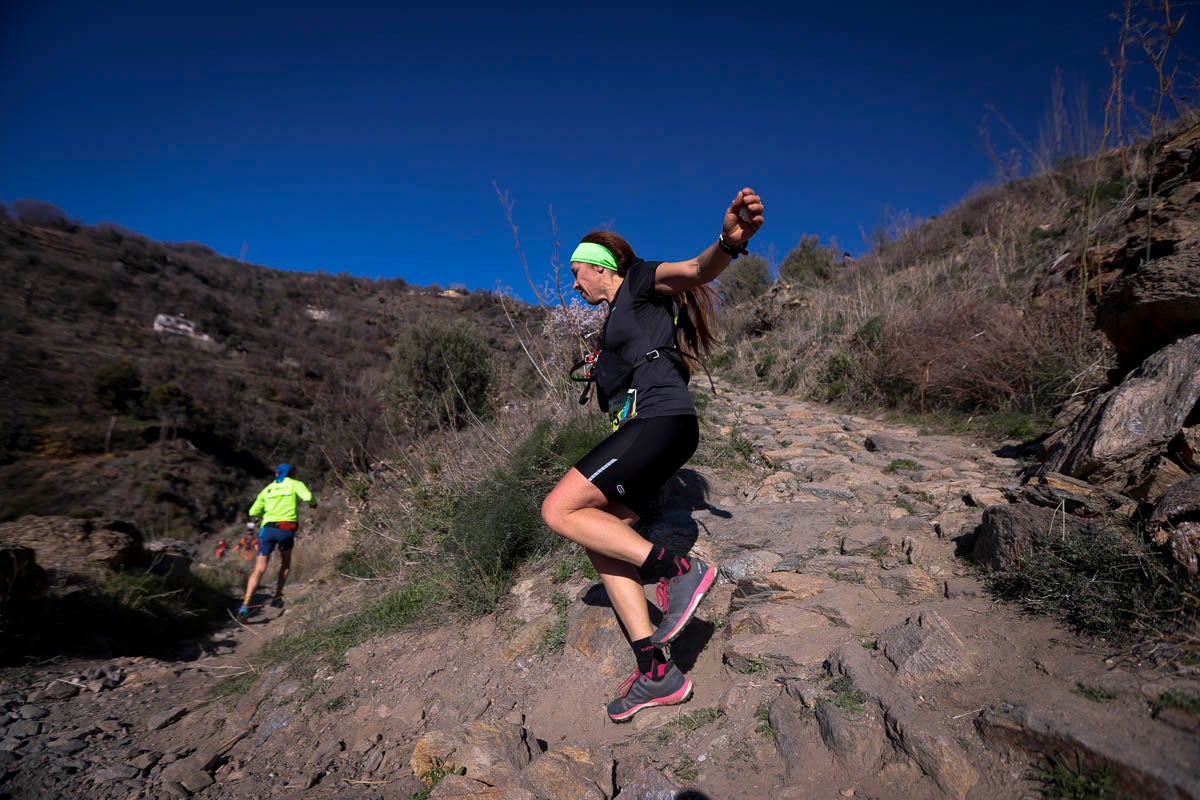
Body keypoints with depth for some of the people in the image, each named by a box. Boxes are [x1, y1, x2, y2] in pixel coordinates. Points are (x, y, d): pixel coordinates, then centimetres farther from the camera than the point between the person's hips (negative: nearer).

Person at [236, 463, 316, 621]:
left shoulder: (267, 489, 19)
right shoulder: (295, 484, 8)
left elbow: (253, 512, 17)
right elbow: (307, 496, -11)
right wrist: (313, 503, 10)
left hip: (268, 529, 2)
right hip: (287, 530, -2)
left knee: (259, 570, 3)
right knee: (285, 563, 23)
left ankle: (245, 605, -13)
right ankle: (277, 598, 21)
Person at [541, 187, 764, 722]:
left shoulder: (642, 282, 3)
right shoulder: (616, 316, 29)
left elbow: (695, 270, -19)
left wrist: (729, 241, -38)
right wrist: (602, 367, 44)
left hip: (661, 420, -10)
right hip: (644, 430, 10)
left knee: (558, 511, -15)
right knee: (600, 542, 2)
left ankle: (679, 570, -14)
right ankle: (655, 672, 3)